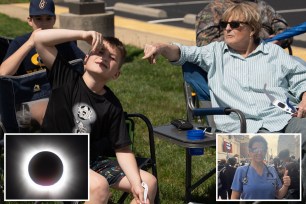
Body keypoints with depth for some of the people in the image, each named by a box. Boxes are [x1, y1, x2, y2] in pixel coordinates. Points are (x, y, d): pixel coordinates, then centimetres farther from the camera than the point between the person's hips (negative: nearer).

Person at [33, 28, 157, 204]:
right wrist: (83, 35, -19)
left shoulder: (112, 106, -2)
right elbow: (39, 39, -16)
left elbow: (123, 149, -1)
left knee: (149, 182, -1)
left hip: (92, 161, 5)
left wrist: (136, 184, -14)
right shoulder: (66, 78, -7)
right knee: (99, 185, -32)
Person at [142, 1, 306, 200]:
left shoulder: (274, 53, 22)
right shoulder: (216, 52, 23)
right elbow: (185, 53, 12)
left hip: (287, 118, 2)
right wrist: (162, 47, -9)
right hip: (249, 127, -2)